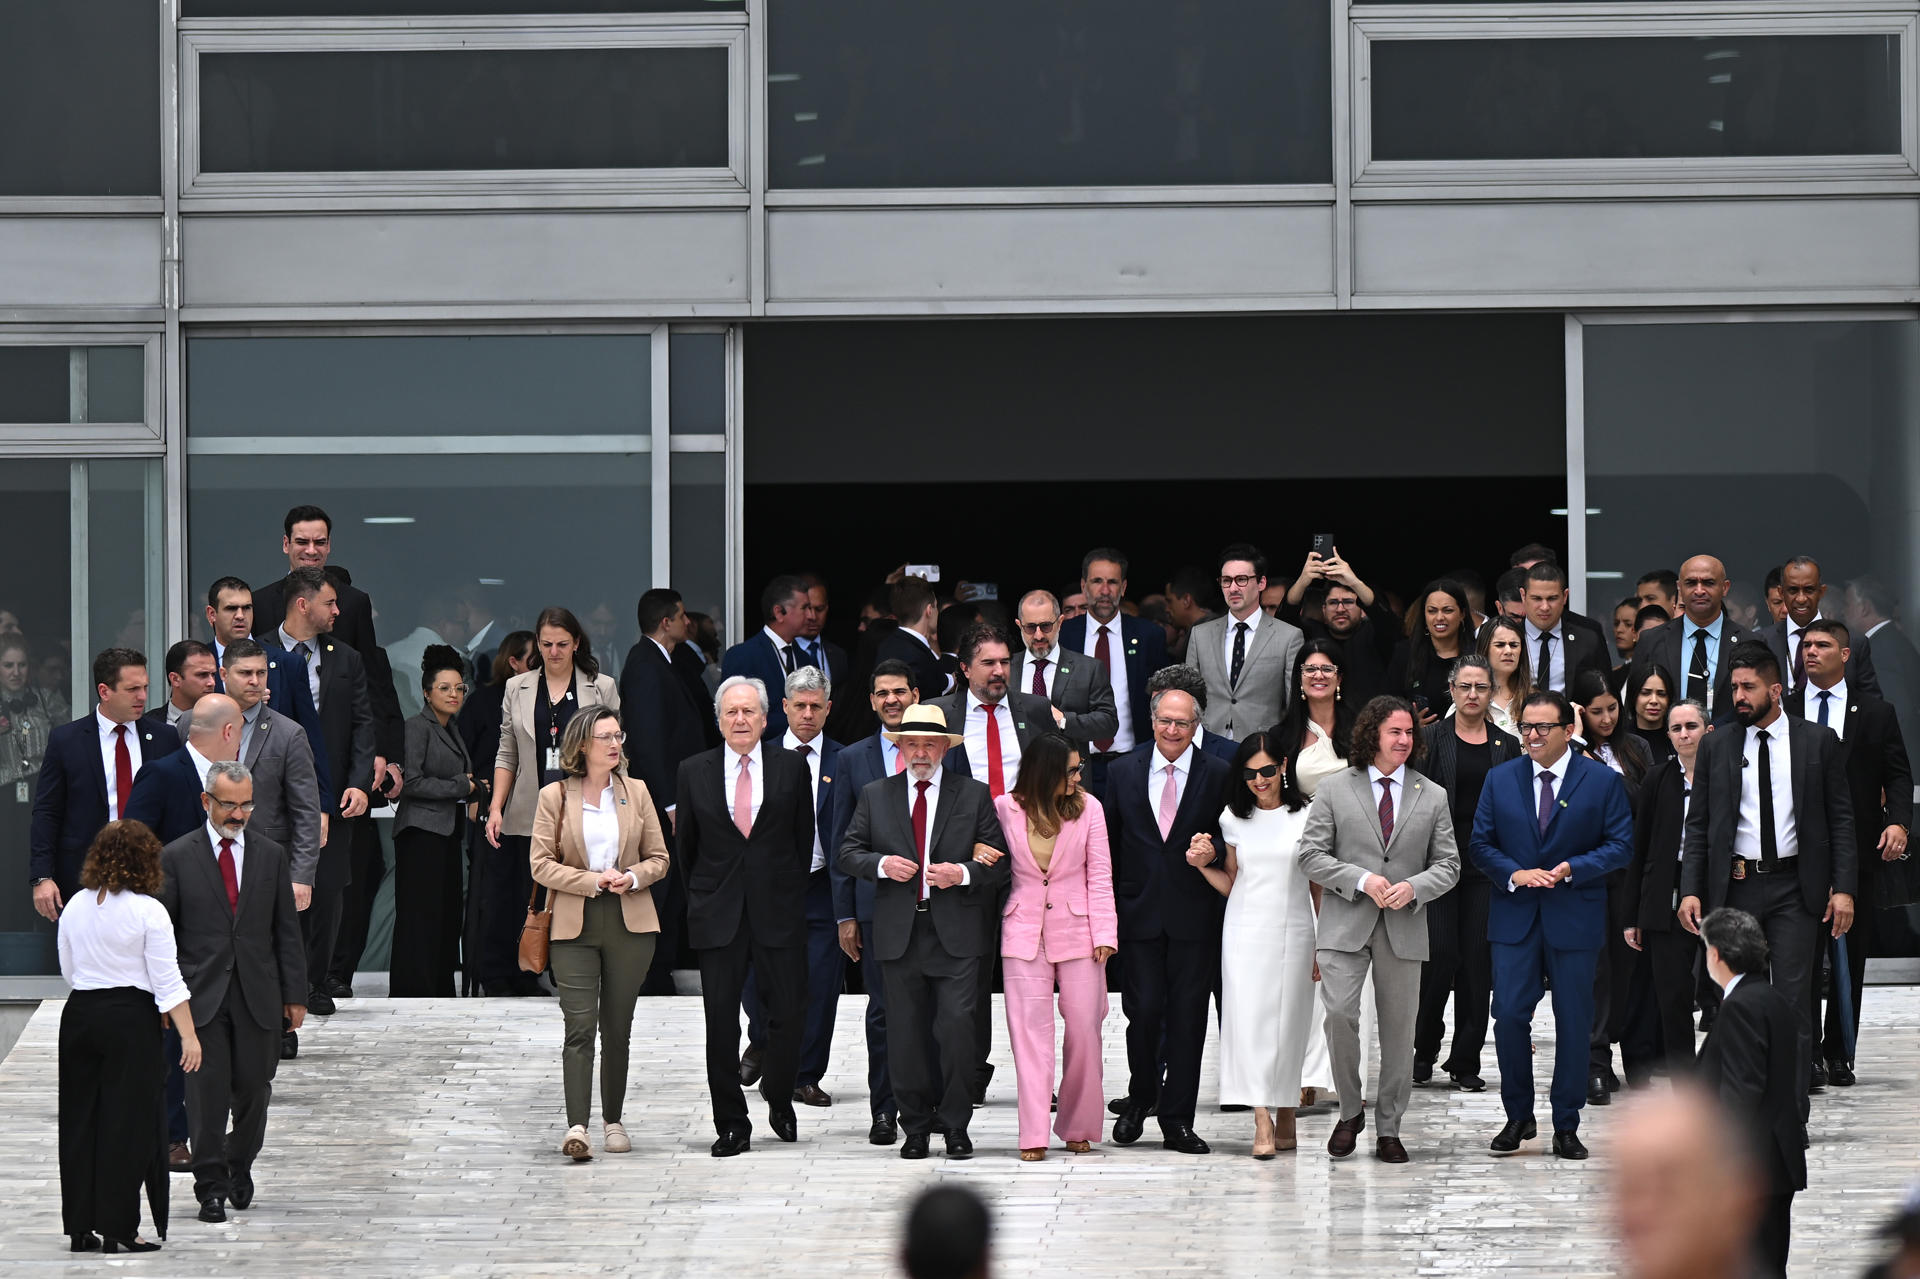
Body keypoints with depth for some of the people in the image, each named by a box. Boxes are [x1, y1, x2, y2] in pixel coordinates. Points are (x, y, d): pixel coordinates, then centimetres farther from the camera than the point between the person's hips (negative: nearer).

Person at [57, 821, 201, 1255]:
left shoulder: (75, 906, 5)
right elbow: (167, 979, -12)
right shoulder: (148, 911, -10)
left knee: (80, 1121, 10)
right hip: (131, 1020, -5)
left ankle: (80, 1227, 12)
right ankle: (118, 1229, -1)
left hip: (79, 1013, 5)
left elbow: (68, 970, 14)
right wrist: (188, 1036, -9)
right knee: (125, 1124, 0)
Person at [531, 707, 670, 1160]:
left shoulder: (636, 792, 9)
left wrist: (633, 877, -10)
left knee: (618, 1026, 7)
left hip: (630, 923, 3)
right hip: (574, 925, -3)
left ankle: (613, 1120, 18)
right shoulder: (553, 797, 1)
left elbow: (659, 858, 11)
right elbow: (541, 864, -3)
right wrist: (592, 881, -14)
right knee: (580, 1025, -12)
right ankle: (576, 1126, -19)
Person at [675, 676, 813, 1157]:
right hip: (718, 915, 1)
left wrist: (788, 892, 10)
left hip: (778, 913, -1)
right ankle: (732, 1125, 7)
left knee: (789, 1014, -3)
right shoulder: (694, 772, 6)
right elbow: (687, 845, 13)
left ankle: (779, 1101, 22)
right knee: (721, 1023, -1)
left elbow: (804, 838, 9)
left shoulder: (792, 768, 4)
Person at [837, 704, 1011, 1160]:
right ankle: (915, 1127, 13)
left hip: (956, 934, -2)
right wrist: (881, 864, -10)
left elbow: (1000, 862, 5)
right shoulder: (874, 796, 11)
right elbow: (848, 852, 10)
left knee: (957, 1027, -10)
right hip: (899, 933, 2)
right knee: (906, 1032, 4)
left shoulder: (974, 796, 7)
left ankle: (956, 1125, 1)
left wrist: (963, 873, -13)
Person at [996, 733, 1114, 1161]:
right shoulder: (1005, 809, -2)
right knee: (1030, 1031, -5)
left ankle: (1078, 1128, 15)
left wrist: (1104, 934, -4)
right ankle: (1034, 1136, -7)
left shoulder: (1088, 808, 0)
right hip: (1024, 930, -1)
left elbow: (1099, 875, 1)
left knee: (1084, 1030, 1)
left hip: (1077, 931, 1)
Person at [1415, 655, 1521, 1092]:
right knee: (1441, 954, -10)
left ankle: (1466, 1061, 7)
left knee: (1479, 958, 0)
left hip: (1487, 866, 2)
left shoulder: (1507, 745, 11)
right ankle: (1423, 1051, 8)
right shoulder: (1430, 738, 5)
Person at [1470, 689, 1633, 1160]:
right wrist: (1514, 874, -12)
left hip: (1575, 916, -1)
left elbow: (1620, 844, -1)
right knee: (1509, 1016, -7)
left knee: (1574, 1022, 2)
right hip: (1514, 917, 1)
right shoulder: (1501, 779, 8)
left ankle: (1567, 1126, 11)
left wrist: (1572, 869, -16)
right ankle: (1518, 1117, 9)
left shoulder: (1603, 781, 1)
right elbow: (1480, 843, 7)